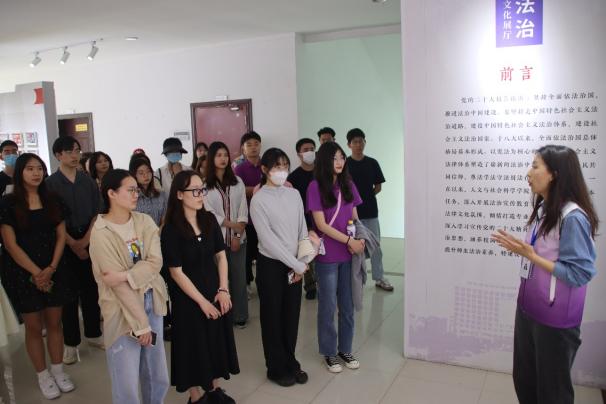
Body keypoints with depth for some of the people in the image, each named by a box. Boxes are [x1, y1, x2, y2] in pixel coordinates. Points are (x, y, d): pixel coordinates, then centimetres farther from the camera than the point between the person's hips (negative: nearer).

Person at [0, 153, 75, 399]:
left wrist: (51, 268, -8)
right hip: (22, 273, -3)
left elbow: (61, 236, 4)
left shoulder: (53, 201, 4)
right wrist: (36, 272, -13)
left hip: (53, 271, 3)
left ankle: (58, 370, 24)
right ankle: (43, 376, 21)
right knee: (33, 326, 7)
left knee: (54, 322, 10)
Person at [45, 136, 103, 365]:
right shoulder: (50, 184, -3)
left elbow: (97, 213, 4)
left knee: (91, 289, 9)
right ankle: (71, 342, 13)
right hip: (65, 245, -3)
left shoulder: (88, 181, 6)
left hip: (90, 243, 3)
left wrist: (86, 239, -7)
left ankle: (93, 333, 24)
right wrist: (73, 244, -11)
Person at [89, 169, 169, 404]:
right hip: (122, 309, -5)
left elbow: (155, 262, -11)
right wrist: (140, 323, -16)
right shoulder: (101, 233, -15)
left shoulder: (144, 221, 0)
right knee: (127, 385, 4)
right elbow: (116, 284, -17)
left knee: (158, 377, 16)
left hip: (151, 301, 5)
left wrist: (125, 275, -26)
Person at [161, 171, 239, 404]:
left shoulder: (210, 220, -2)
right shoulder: (171, 229, -16)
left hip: (215, 293, 5)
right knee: (194, 345, 9)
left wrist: (223, 289, -7)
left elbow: (220, 256, 3)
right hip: (188, 299, -5)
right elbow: (176, 272, -15)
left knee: (217, 341, 15)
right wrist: (202, 301, -13)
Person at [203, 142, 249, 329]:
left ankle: (240, 315, 20)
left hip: (238, 237, 3)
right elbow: (208, 212, -8)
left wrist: (238, 234, -9)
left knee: (239, 276, 7)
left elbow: (243, 210, 2)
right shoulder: (205, 184, -3)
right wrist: (232, 224, -10)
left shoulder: (237, 182, 7)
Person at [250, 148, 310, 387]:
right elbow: (268, 240, -16)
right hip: (271, 264, -4)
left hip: (294, 264, 5)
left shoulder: (294, 194, 4)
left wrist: (300, 263, -5)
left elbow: (303, 230, 6)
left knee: (292, 315, 13)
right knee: (273, 317, 9)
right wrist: (297, 265, -15)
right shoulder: (258, 200, -12)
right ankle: (276, 368, 25)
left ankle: (290, 362, 32)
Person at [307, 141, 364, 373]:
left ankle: (345, 349, 30)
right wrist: (349, 241, -15)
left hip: (348, 254, 5)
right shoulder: (316, 187, -10)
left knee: (347, 305, 13)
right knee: (328, 306, 8)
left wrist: (359, 240, -7)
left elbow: (355, 217, 11)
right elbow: (321, 224, -13)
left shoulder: (348, 184, 6)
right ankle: (329, 352, 25)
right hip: (327, 256, -5)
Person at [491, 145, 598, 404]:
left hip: (555, 318, -7)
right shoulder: (542, 209, 2)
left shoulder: (573, 217, -22)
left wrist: (530, 256, -23)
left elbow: (580, 274, -22)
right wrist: (518, 247, -4)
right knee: (524, 379, 22)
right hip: (527, 308, 8)